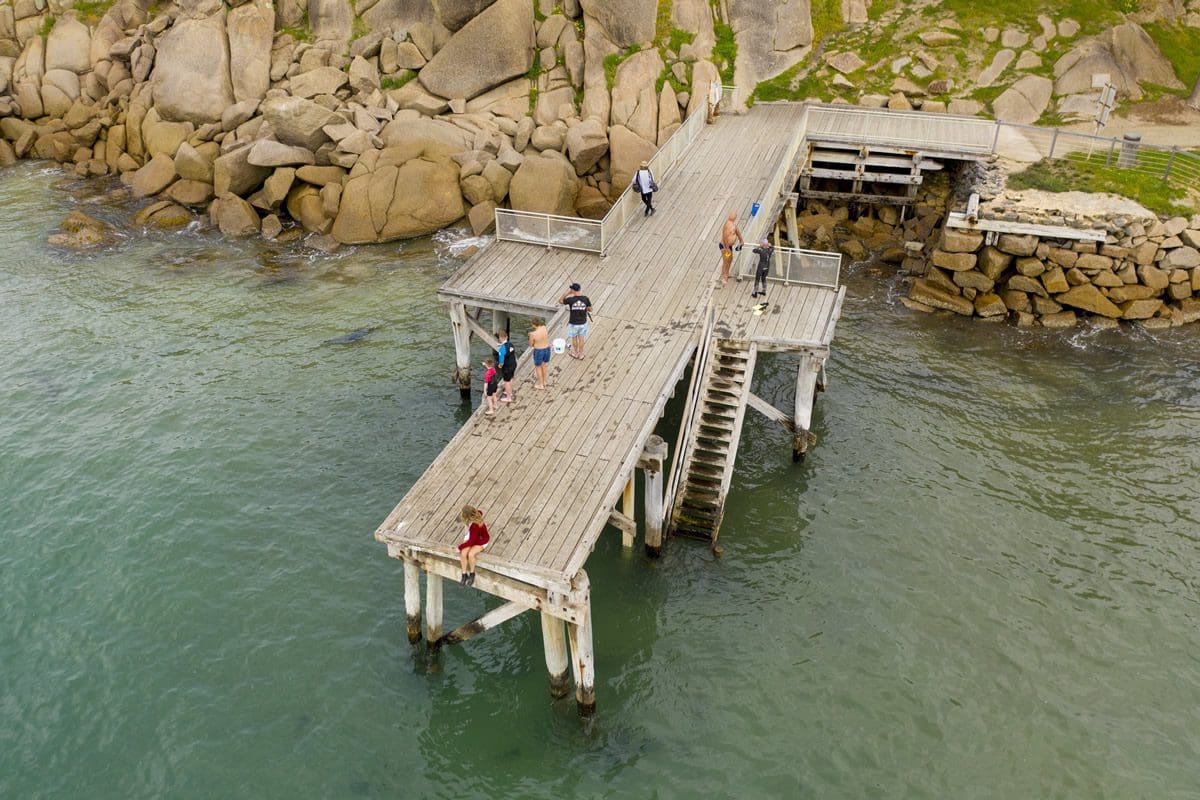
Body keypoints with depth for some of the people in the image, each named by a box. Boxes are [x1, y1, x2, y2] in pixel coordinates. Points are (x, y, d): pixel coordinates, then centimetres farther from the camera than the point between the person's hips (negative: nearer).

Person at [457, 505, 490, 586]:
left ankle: (472, 574, -4)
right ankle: (464, 574, -3)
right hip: (470, 537, 7)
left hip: (481, 541, -7)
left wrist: (460, 547, -20)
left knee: (470, 554, -31)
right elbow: (480, 512, 7)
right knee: (463, 553, -18)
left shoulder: (475, 526, -38)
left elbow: (471, 541, -32)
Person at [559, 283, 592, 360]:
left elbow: (560, 301, -3)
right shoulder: (585, 298, -16)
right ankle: (581, 354, 33)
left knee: (574, 338, 21)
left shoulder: (571, 299, -22)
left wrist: (567, 292, -3)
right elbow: (590, 309, -3)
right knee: (581, 339, 19)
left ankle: (576, 353, 37)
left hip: (573, 324, -2)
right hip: (583, 323, 2)